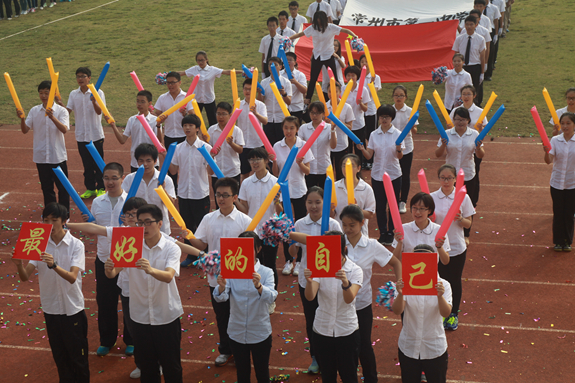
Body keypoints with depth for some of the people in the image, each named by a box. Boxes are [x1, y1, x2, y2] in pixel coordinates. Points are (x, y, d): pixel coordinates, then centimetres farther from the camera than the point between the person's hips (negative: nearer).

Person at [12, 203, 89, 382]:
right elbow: (25, 277, -8)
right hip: (50, 308, 3)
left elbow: (72, 277, -24)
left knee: (77, 354, 8)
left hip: (72, 308, -3)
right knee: (59, 355, 17)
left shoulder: (76, 245, -12)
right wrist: (19, 265, -30)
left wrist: (54, 265, -42)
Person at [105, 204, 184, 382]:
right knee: (147, 366, 16)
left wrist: (150, 270, -49)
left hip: (166, 316, -2)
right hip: (140, 316, 3)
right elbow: (113, 274, -13)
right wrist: (109, 269, -37)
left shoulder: (171, 248, -11)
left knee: (171, 365, 10)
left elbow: (168, 276, -28)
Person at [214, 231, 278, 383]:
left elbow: (271, 298, -25)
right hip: (237, 332, 2)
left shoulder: (266, 272, -9)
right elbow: (221, 298, -16)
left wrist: (258, 286, -46)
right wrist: (222, 286, -39)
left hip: (260, 333, -1)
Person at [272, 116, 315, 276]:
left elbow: (307, 171, -3)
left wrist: (300, 163, -22)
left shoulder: (303, 145, -4)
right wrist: (273, 161, -15)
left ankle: (299, 261, 14)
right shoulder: (277, 146, 1)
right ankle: (288, 260, 19)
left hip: (298, 190, -2)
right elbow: (275, 173, 3)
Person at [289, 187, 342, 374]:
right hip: (306, 278, 3)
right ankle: (315, 357, 34)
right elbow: (293, 252, 4)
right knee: (310, 319, 15)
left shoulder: (332, 224, -11)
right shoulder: (300, 224, -2)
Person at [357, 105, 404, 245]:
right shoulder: (374, 135, 3)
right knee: (380, 205, 9)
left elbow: (400, 156, -12)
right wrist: (362, 149, -21)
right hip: (377, 175, 2)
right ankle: (382, 232, 20)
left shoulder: (397, 134, -5)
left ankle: (391, 233, 19)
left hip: (394, 175, -2)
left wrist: (399, 150, -34)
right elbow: (369, 155, -2)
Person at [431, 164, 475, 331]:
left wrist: (460, 219, -24)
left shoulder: (463, 198, -7)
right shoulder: (432, 197, -5)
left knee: (455, 281, 13)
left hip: (457, 248, 0)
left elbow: (468, 224, -2)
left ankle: (454, 314, 32)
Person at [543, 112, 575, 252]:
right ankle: (558, 241, 19)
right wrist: (547, 152, -35)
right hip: (557, 183, 0)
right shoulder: (555, 140, -5)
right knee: (558, 213, 7)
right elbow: (549, 161, -15)